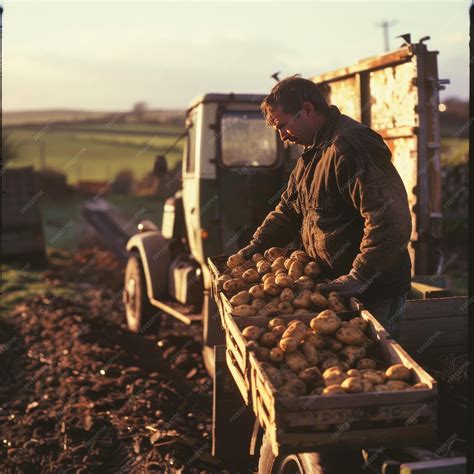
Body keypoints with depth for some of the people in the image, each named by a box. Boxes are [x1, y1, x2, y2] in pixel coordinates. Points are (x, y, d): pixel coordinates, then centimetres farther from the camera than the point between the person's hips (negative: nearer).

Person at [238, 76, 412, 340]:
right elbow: (289, 208, 24)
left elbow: (391, 220, -29)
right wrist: (257, 246, 12)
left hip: (375, 292, -9)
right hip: (333, 284, 10)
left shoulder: (351, 147, -22)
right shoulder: (312, 154, 14)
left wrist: (358, 277, -25)